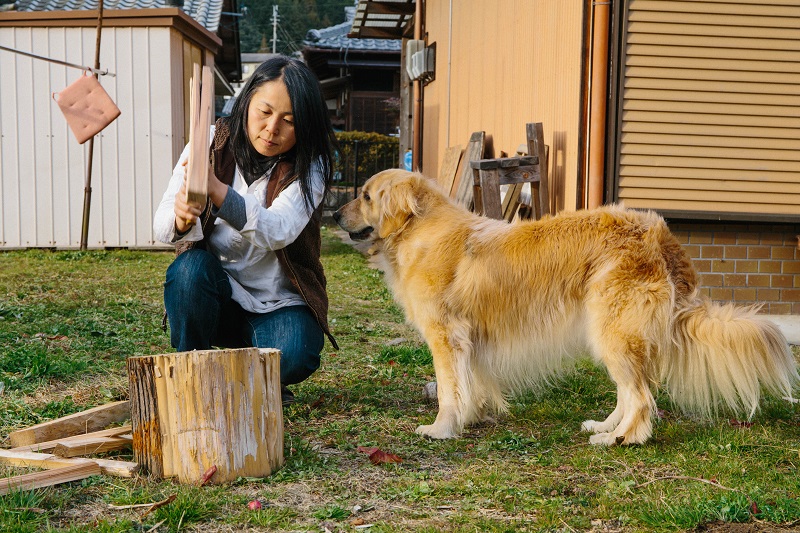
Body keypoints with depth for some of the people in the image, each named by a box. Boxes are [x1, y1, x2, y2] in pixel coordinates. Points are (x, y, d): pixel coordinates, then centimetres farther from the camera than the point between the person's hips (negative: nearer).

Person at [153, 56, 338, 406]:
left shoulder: (309, 167, -9)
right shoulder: (211, 144, -5)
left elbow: (276, 231, -29)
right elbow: (162, 226, -14)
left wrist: (217, 190, -46)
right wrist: (181, 220, -40)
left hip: (279, 304, -1)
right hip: (216, 295, 1)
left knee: (293, 354, -31)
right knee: (190, 268, -31)